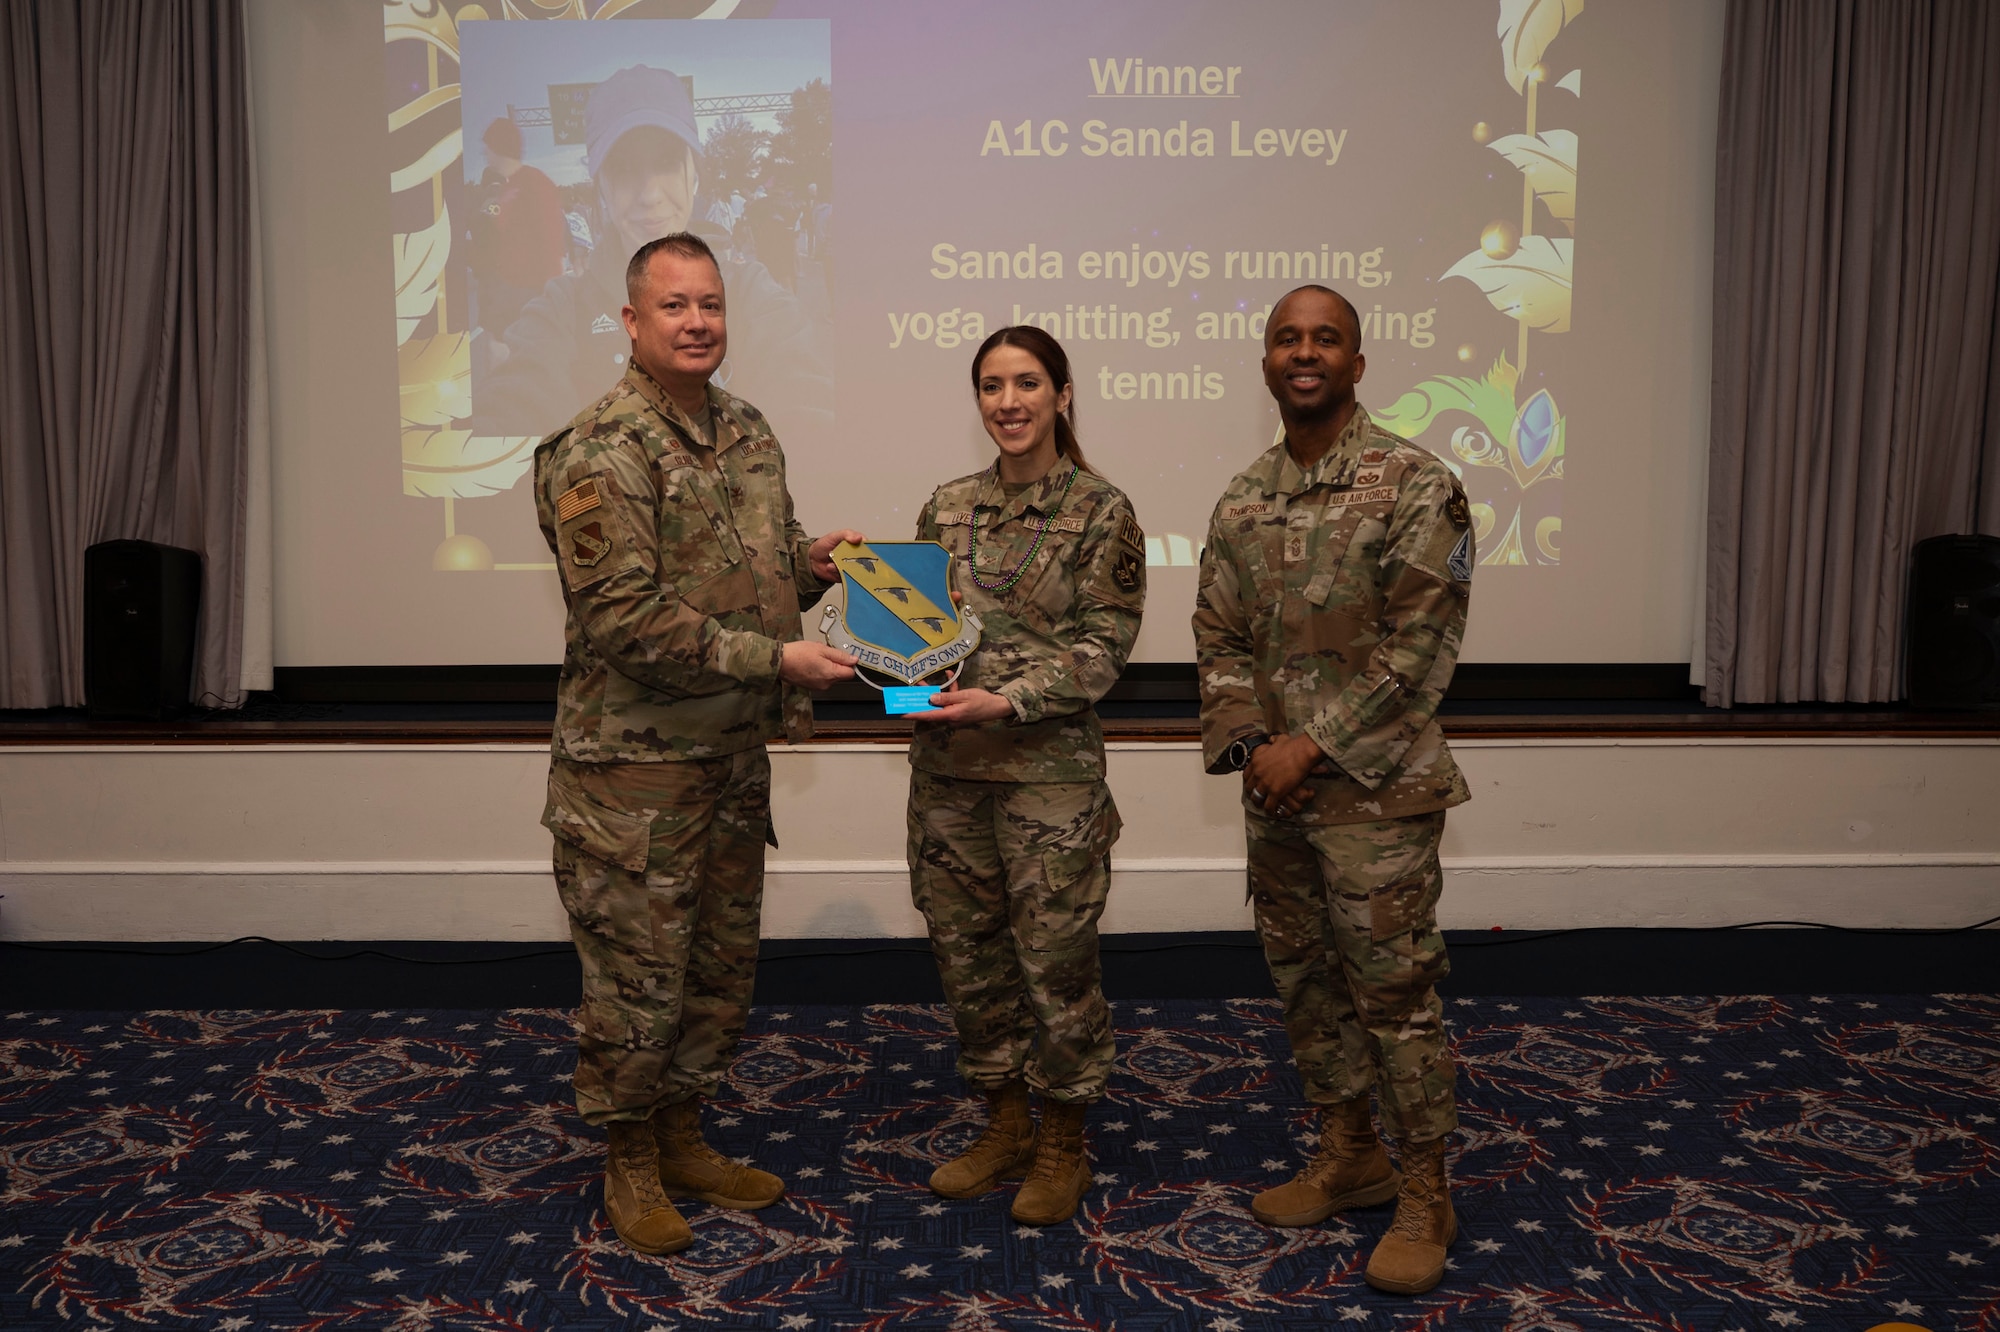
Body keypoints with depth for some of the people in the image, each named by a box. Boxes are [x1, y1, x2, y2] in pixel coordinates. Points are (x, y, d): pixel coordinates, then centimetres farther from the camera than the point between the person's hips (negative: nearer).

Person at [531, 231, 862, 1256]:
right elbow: (626, 618, -22)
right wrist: (776, 659, -22)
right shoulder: (599, 452, -16)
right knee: (639, 977, 4)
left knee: (722, 968, 17)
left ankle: (682, 1139, 36)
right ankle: (630, 1163, 26)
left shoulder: (748, 432, 10)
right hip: (634, 764, -7)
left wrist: (812, 562, -1)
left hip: (734, 755, 8)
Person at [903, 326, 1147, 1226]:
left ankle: (1062, 1145, 24)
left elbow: (1103, 648, -8)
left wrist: (1006, 700, -19)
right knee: (967, 949, 12)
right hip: (947, 765, 5)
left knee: (1056, 956, 4)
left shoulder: (1101, 511, -4)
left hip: (1050, 765, -4)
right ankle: (1004, 1126, 31)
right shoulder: (947, 507, 9)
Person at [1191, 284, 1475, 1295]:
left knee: (1394, 989, 1)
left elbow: (1420, 643, -14)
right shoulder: (1243, 499, 9)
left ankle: (1425, 1195, 18)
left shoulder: (1414, 485, -9)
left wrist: (1310, 746, -16)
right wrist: (1250, 746, -6)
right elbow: (1219, 638, 9)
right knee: (1305, 982, 15)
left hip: (1374, 790, -6)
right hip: (1275, 791, 6)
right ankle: (1349, 1157, 34)